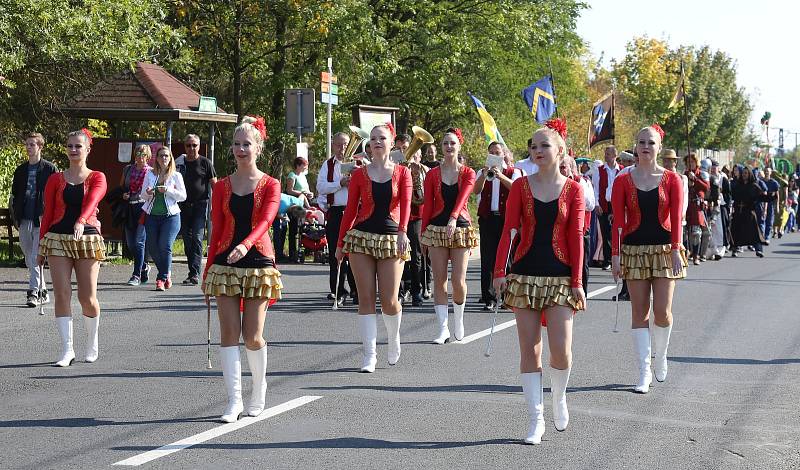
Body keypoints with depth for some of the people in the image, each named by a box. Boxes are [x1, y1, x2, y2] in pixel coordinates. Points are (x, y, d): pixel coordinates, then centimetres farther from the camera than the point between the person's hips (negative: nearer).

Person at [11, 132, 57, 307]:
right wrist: (16, 216, 12)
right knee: (30, 259, 9)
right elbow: (14, 194, 19)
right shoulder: (21, 170, 14)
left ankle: (33, 292, -13)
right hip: (24, 220, 6)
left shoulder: (49, 169, -1)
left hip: (41, 220, -6)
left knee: (35, 258, -12)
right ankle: (42, 291, 20)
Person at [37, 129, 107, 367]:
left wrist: (81, 221, -37)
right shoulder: (55, 180, 10)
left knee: (88, 298, -2)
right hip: (58, 239, 2)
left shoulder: (97, 178, 3)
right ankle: (67, 349, -4)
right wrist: (41, 247, 9)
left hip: (87, 238, -2)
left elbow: (91, 201, -17)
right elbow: (48, 214, 12)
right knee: (62, 294, -8)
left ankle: (92, 343, 23)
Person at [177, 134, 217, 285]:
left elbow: (214, 184, 0)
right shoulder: (180, 163, 11)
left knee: (197, 237, -13)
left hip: (201, 205, -5)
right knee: (187, 238, 7)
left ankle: (194, 274, -18)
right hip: (184, 205, 5)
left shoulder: (205, 163, 1)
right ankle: (192, 272, 16)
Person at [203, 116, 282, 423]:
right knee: (229, 334, -6)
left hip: (258, 262, -2)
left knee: (253, 337, -1)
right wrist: (207, 271, 7)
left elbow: (265, 220, -15)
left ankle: (258, 391, 23)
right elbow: (217, 231, 11)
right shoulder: (222, 187, 9)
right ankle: (234, 401, -5)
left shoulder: (270, 185, 1)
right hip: (226, 263, 2)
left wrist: (246, 244, -34)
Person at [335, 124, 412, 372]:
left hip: (391, 238, -1)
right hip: (362, 237, 1)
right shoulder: (360, 174, 6)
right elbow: (350, 210, 8)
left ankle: (394, 339, 27)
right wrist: (341, 242, 5)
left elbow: (405, 204, -10)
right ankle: (369, 354, 0)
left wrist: (402, 231, -27)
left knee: (389, 301, -3)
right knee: (366, 298, -4)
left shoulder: (402, 172, 5)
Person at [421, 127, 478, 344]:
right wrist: (423, 234, 4)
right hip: (437, 229, 1)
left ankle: (458, 319, 20)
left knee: (459, 281, -6)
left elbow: (462, 198, -15)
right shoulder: (432, 174, 6)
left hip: (461, 228, -1)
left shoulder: (467, 173, 2)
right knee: (439, 280, -3)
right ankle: (443, 328, 0)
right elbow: (428, 206, 6)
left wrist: (453, 218, -32)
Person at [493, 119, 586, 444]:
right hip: (525, 274, 1)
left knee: (561, 350, -10)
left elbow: (576, 237, -1)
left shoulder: (572, 189, 1)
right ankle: (536, 420, 8)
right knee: (529, 350, 0)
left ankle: (559, 398, 20)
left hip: (560, 277, -1)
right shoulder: (521, 186, 4)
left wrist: (577, 281, -5)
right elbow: (508, 230, -1)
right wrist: (499, 272, -9)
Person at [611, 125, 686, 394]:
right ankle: (644, 372, 4)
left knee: (662, 312, -5)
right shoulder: (623, 182, 2)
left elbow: (676, 217, -4)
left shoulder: (671, 179, 2)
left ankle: (660, 356, 23)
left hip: (664, 249, 0)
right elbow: (618, 221, -1)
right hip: (634, 250, 0)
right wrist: (615, 255, -8)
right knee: (639, 313, -1)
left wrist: (676, 250, -15)